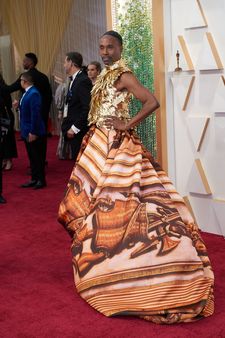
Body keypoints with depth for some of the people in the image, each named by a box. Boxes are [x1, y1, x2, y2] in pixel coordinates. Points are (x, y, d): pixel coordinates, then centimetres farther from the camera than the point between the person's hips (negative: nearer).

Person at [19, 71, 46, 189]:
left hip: (34, 132, -9)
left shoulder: (34, 94, -19)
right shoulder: (27, 92, 10)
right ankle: (34, 179, 23)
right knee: (32, 157, 15)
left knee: (37, 157, 2)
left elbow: (35, 114, -22)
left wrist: (33, 132, -22)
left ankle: (41, 180, 12)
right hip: (27, 131, 9)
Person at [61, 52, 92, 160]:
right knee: (76, 158, 13)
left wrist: (75, 128, -18)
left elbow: (87, 108, -21)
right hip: (73, 129, 9)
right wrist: (68, 126, 10)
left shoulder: (83, 81, -15)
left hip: (79, 131, -9)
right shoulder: (74, 80, 14)